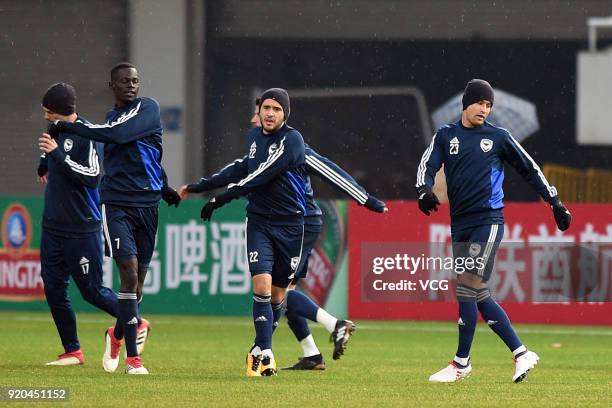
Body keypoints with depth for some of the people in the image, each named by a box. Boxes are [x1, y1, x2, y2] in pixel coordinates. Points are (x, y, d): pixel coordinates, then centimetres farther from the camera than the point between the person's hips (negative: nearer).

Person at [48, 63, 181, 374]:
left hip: (147, 205, -1)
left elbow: (119, 134, -18)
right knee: (129, 272, -15)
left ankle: (118, 335, 35)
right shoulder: (111, 117, 15)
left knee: (138, 279, 6)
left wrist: (71, 126, -11)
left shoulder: (148, 109, -1)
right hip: (116, 205, 1)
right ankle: (132, 357, -13)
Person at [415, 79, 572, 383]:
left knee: (468, 288, -13)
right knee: (479, 296, 4)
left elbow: (529, 169, 11)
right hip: (459, 224, 4)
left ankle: (461, 363, -7)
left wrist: (556, 203, 10)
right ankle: (521, 354, 12)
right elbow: (428, 165, -2)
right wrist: (424, 189, -24)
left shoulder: (499, 137, 5)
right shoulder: (446, 136, 10)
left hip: (488, 221, -4)